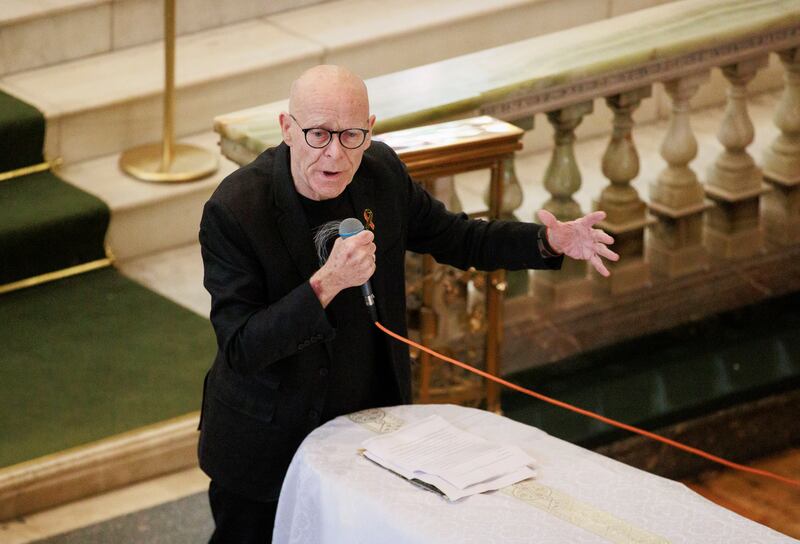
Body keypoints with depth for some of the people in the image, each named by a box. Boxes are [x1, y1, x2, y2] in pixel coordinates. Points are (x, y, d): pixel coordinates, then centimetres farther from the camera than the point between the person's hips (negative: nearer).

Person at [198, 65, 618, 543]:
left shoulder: (380, 170, -8)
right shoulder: (233, 211, -25)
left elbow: (453, 238, 9)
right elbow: (241, 349, -27)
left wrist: (550, 242, -4)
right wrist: (326, 284, -39)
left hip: (370, 419, 5)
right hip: (269, 445, -4)